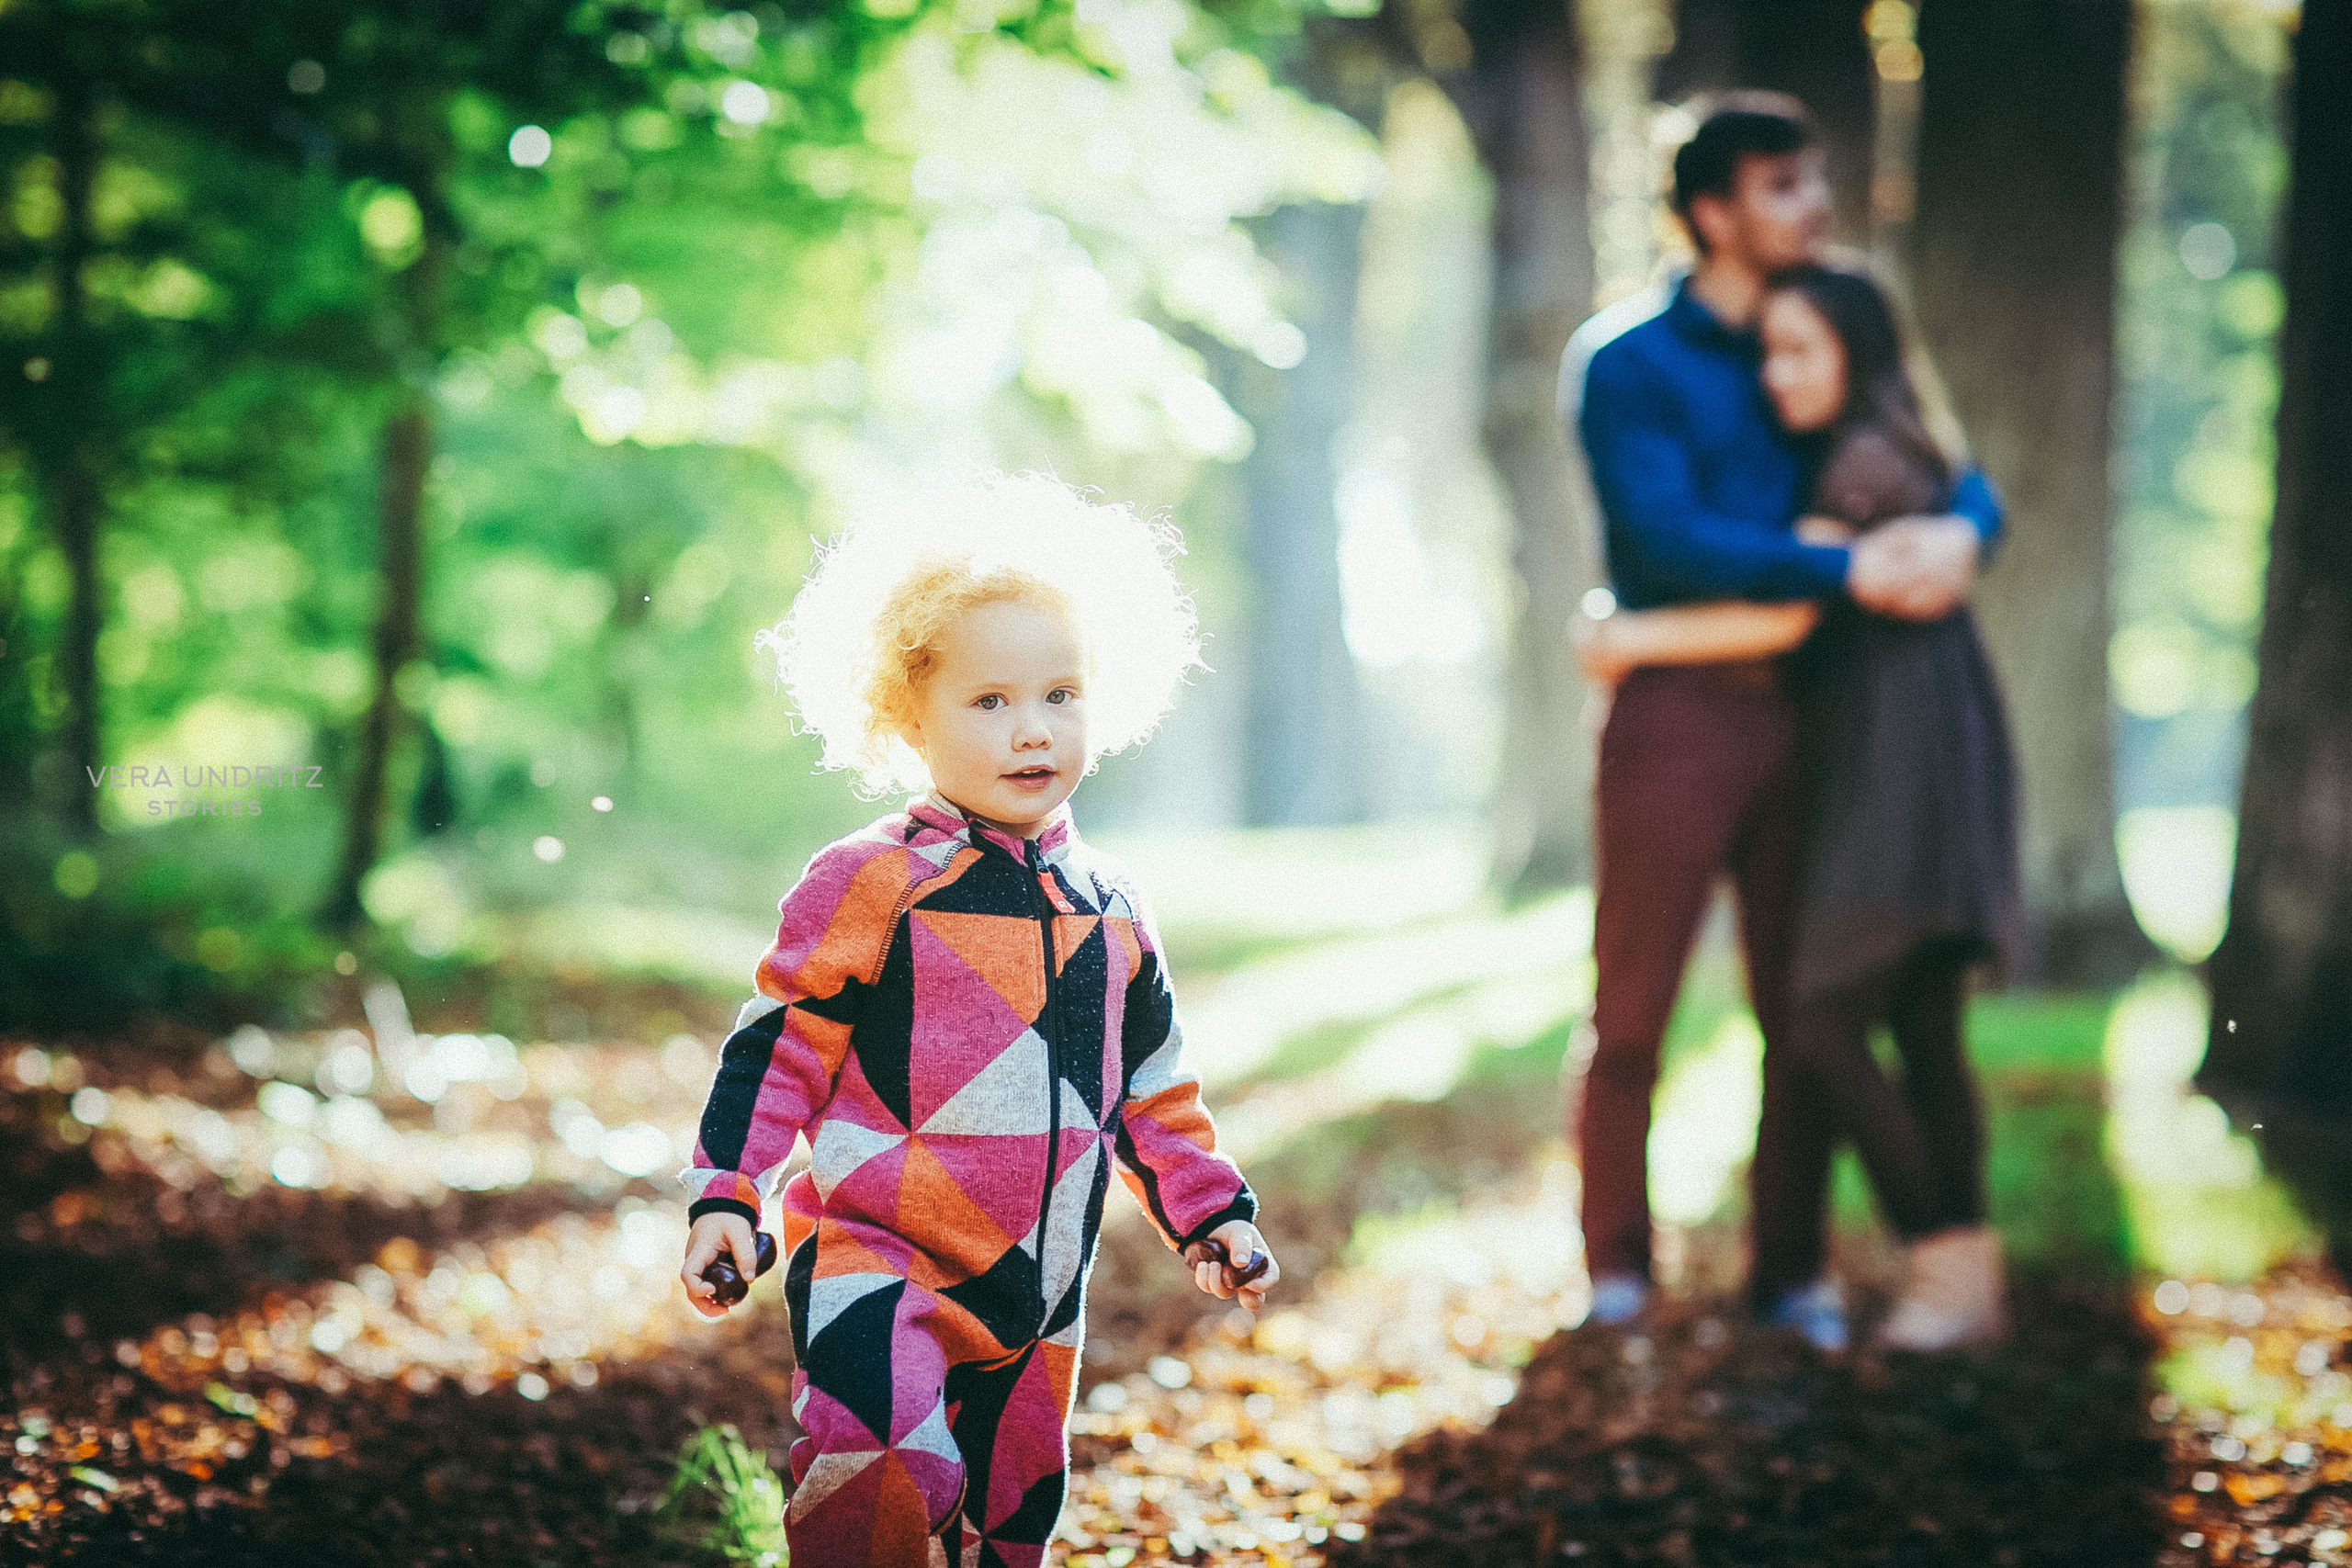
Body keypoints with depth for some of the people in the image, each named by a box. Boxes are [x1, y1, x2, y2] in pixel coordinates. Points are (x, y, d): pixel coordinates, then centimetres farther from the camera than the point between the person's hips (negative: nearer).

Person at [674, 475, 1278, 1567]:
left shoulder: (1111, 913, 10)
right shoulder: (868, 888, -8)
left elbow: (1153, 1086, 20)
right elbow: (776, 1048, -5)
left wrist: (1209, 1210, 16)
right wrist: (725, 1194, -12)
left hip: (1038, 1296, 6)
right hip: (877, 1263, -6)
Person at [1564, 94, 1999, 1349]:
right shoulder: (1627, 365, -1)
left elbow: (1960, 477, 8)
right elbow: (1668, 538, -15)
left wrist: (1959, 530, -17)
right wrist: (1844, 572, -25)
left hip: (1803, 711, 5)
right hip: (1679, 702, -5)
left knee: (1806, 1009, 5)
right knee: (1633, 1009, -1)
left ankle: (1787, 1269, 14)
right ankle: (1617, 1274, 10)